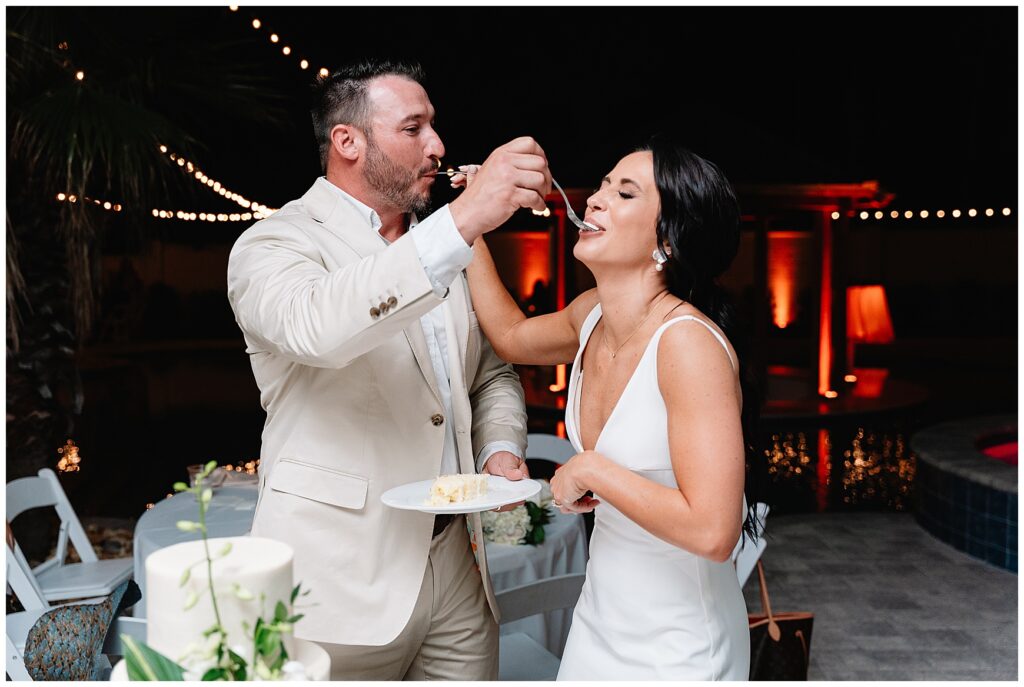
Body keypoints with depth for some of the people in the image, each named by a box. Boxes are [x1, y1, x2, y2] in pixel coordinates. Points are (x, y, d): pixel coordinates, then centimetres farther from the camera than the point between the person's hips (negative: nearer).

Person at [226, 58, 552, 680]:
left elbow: (492, 373, 19)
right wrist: (464, 219, -35)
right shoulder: (274, 244, -8)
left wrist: (502, 450, -1)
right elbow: (318, 327, -32)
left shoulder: (443, 248, 13)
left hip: (457, 564, 6)